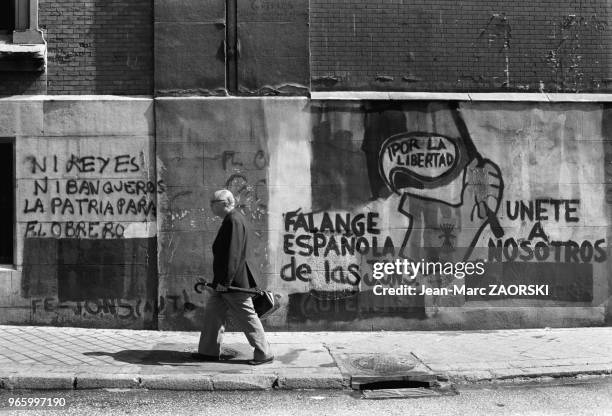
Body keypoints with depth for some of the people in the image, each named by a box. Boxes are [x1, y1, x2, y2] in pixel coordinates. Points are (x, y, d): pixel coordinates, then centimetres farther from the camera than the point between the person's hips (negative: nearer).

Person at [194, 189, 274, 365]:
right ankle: (210, 351, 20)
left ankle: (264, 354, 6)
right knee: (213, 312, 13)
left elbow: (233, 255, -25)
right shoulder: (230, 220, 15)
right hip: (226, 280, 11)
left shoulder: (234, 221, -19)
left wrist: (225, 281, -25)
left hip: (236, 282, -11)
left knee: (247, 317, -3)